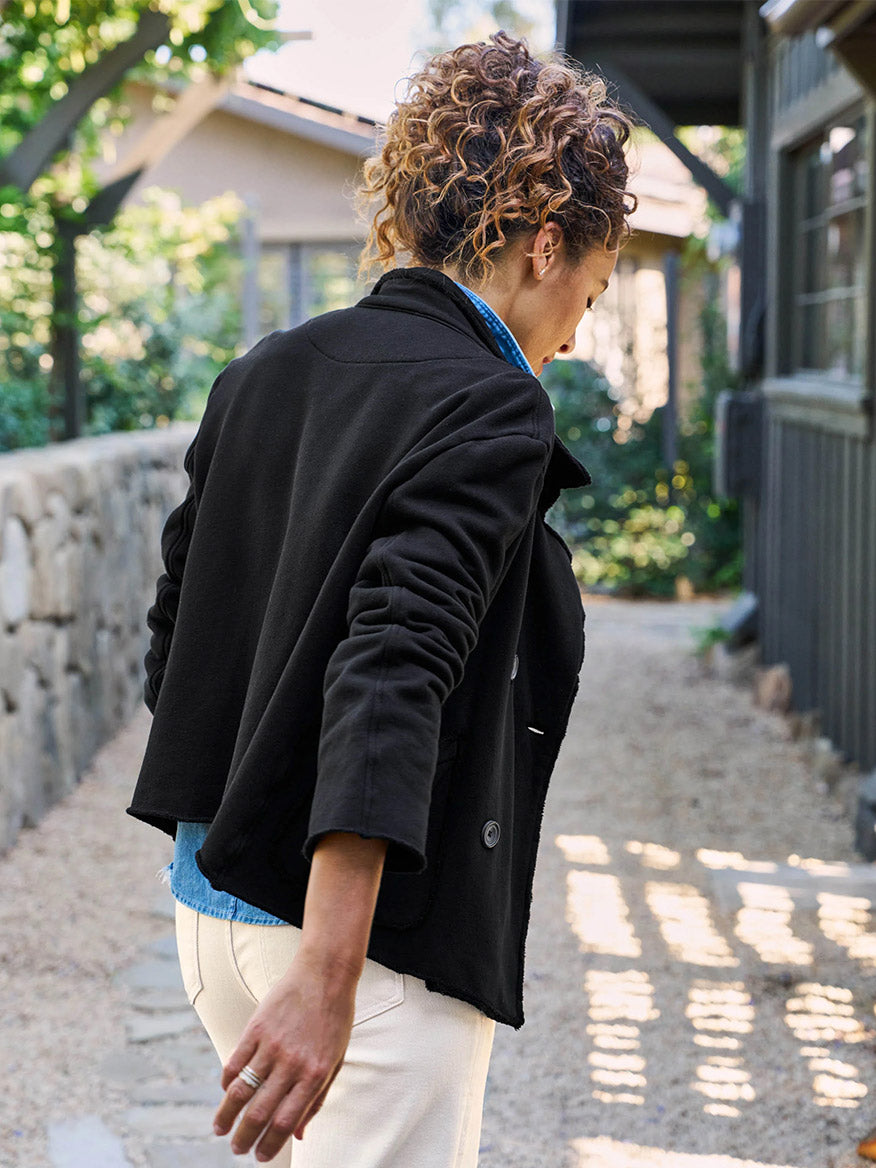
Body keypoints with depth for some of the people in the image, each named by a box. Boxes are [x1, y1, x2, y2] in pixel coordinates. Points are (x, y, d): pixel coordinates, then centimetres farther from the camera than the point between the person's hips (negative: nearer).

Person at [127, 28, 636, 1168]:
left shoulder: (261, 375, 9)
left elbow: (173, 642, 15)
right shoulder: (490, 413, -14)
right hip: (373, 928, -8)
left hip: (214, 900, 8)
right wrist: (327, 978, -31)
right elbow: (391, 672, -26)